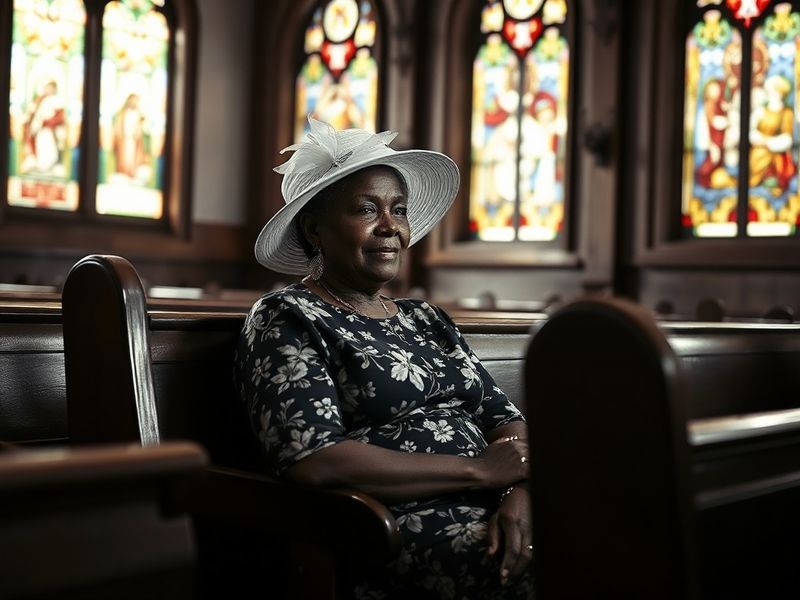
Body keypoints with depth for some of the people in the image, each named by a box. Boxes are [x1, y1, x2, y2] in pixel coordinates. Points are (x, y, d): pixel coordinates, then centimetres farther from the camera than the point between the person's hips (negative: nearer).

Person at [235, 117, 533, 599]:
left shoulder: (426, 320, 20)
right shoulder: (286, 319, 0)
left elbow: (506, 417, 12)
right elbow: (314, 463, -14)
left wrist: (520, 490, -11)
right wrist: (481, 470, -12)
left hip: (491, 512, 7)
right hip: (391, 530, -7)